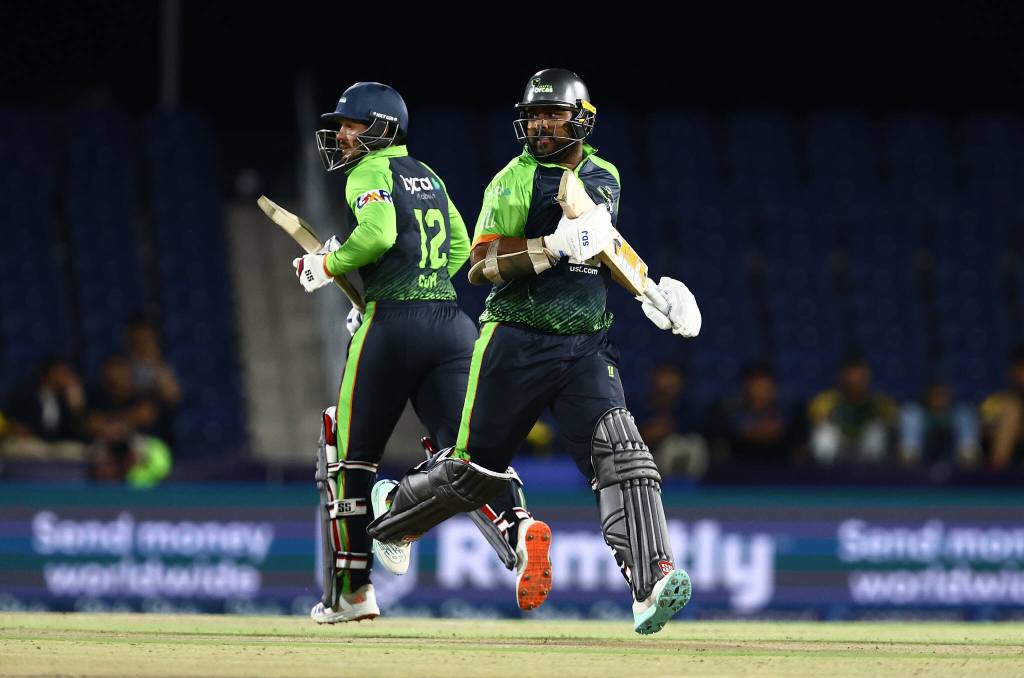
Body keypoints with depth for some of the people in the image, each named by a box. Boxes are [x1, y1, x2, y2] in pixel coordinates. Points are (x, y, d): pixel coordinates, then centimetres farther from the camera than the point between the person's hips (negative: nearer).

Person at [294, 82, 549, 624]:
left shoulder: (370, 173, -3)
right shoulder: (426, 175, 21)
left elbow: (379, 233, -20)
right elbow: (459, 246, 27)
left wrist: (327, 266, -5)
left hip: (392, 325, -7)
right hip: (450, 323, 7)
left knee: (350, 457, 8)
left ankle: (351, 592, 13)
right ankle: (517, 527, -34)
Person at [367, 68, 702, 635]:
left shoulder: (605, 178, 12)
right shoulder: (514, 182, -5)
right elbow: (482, 265, -14)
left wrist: (652, 291, 13)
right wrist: (556, 246, -26)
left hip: (587, 346, 3)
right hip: (517, 343, -3)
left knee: (619, 454, -18)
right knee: (474, 467, 6)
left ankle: (650, 583, -27)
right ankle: (387, 520, 36)